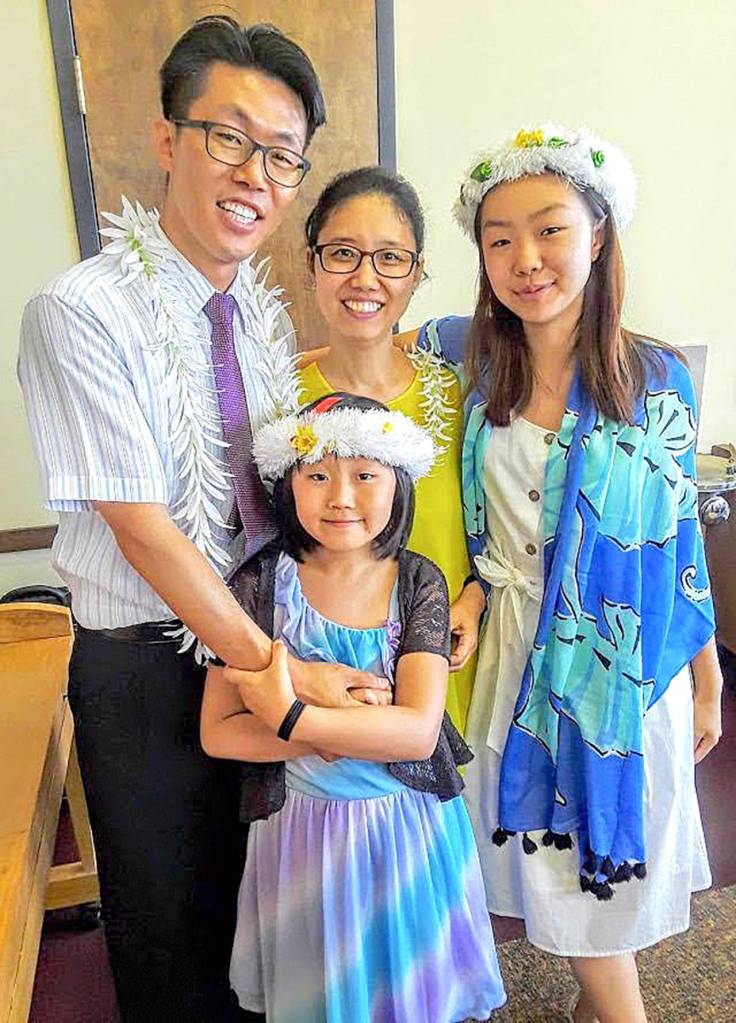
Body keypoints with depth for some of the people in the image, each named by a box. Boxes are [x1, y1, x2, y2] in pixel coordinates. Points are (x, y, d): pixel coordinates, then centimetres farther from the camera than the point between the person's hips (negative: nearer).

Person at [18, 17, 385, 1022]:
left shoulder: (263, 311, 1)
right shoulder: (83, 311, -19)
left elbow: (284, 487, 5)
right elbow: (143, 529, -21)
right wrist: (282, 668, -17)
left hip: (262, 636, 6)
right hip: (147, 663, -5)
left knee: (253, 885, 26)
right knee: (169, 911, 19)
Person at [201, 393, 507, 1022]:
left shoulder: (419, 583, -13)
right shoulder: (260, 585, -13)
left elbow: (419, 731, -21)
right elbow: (217, 732, -13)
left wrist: (293, 718, -27)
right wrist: (346, 733, -22)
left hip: (410, 827, 0)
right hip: (303, 830, 0)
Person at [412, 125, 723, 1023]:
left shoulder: (656, 380, -9)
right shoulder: (466, 356, -6)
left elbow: (679, 539, -3)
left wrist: (706, 681, 3)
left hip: (628, 659, -1)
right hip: (515, 649, 2)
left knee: (613, 848, 15)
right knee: (555, 854, 15)